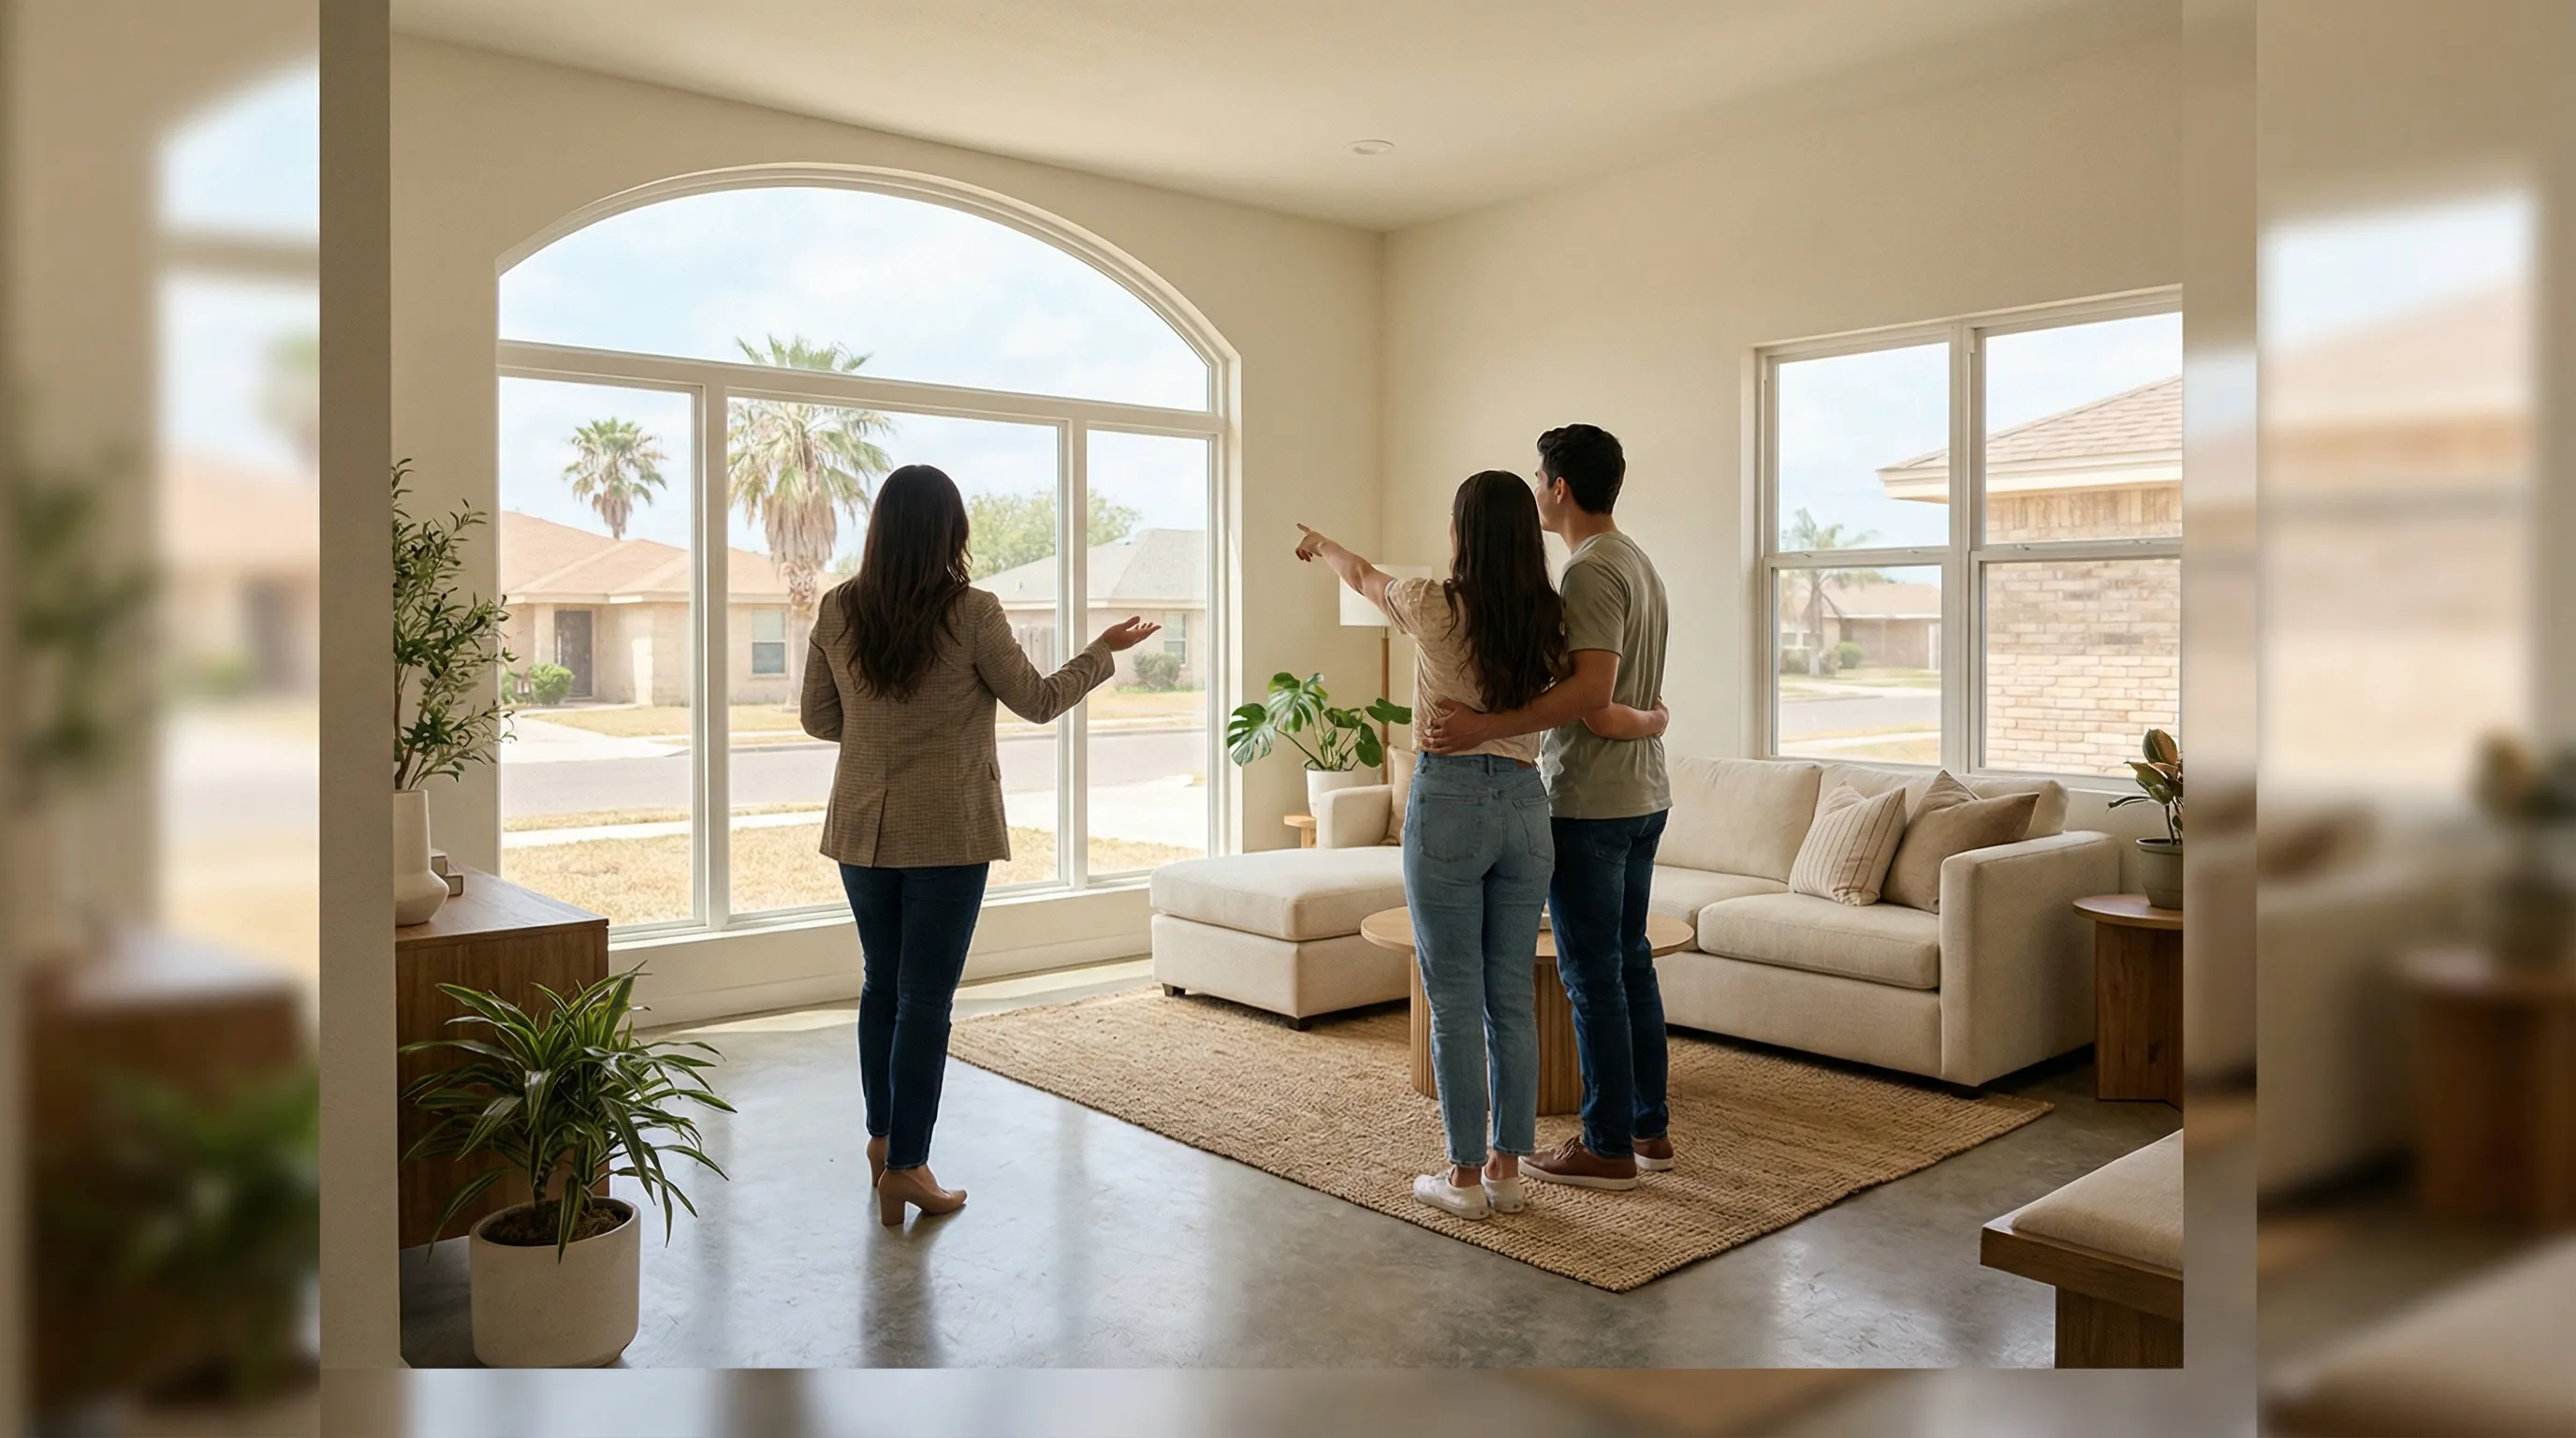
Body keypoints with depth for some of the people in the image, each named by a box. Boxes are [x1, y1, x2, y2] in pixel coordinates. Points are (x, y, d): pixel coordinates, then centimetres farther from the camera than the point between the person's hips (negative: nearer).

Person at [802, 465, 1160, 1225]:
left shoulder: (837, 611, -1)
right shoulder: (970, 613, -13)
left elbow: (818, 718, 6)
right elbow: (1038, 701, -3)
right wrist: (1105, 650, 11)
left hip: (863, 831, 5)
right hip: (948, 834, -4)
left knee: (881, 983, 19)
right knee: (926, 997, 2)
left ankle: (883, 1136, 32)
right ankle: (906, 1165, 7)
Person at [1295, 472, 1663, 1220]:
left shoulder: (1435, 607, -9)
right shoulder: (1550, 622, 1)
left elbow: (1363, 576, 12)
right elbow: (1601, 715, 2)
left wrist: (1319, 544, 34)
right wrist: (1655, 718, 25)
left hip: (1448, 803, -4)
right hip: (1526, 804, 5)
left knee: (1455, 1000, 3)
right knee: (1512, 997, 11)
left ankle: (1466, 1175, 11)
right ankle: (1507, 1168, 20)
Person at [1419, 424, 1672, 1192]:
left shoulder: (1591, 572, -17)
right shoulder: (1637, 562, 15)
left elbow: (1592, 689, -29)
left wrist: (1485, 727, -32)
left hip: (1591, 803, -10)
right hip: (1643, 796, 10)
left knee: (1592, 975, -2)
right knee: (1630, 962, 16)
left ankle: (1608, 1148, 7)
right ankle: (1650, 1126, 25)